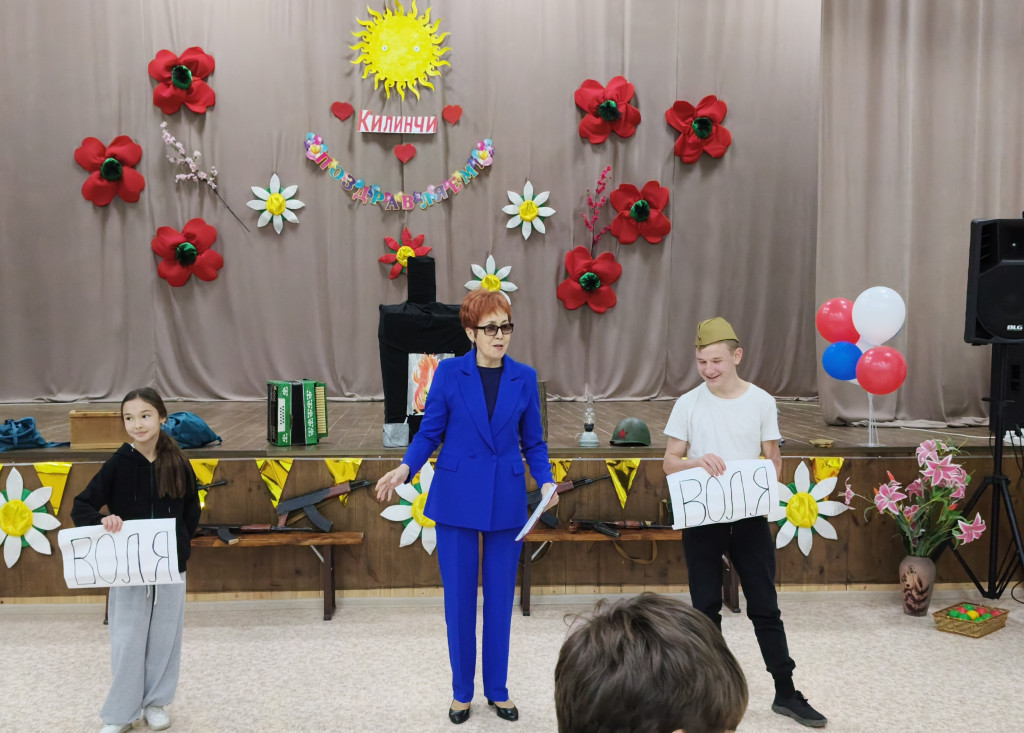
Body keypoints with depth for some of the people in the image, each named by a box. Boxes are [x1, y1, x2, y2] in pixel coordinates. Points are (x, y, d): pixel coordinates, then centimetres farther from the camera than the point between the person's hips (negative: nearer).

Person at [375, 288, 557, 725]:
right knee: (459, 596, 7)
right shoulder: (449, 372, -4)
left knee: (500, 597, 10)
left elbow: (533, 443, 6)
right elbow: (429, 433, -1)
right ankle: (462, 691, 23)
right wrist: (405, 469, -18)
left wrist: (546, 481, -11)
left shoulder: (524, 378, 1)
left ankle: (497, 689, 25)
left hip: (506, 500, 2)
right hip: (457, 499, -1)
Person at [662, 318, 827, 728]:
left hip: (750, 519, 0)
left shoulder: (761, 402, -1)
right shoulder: (688, 404, -3)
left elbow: (773, 459, 6)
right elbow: (669, 463, 0)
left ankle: (786, 693, 18)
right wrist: (697, 461, -21)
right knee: (706, 608, 9)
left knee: (765, 607, 6)